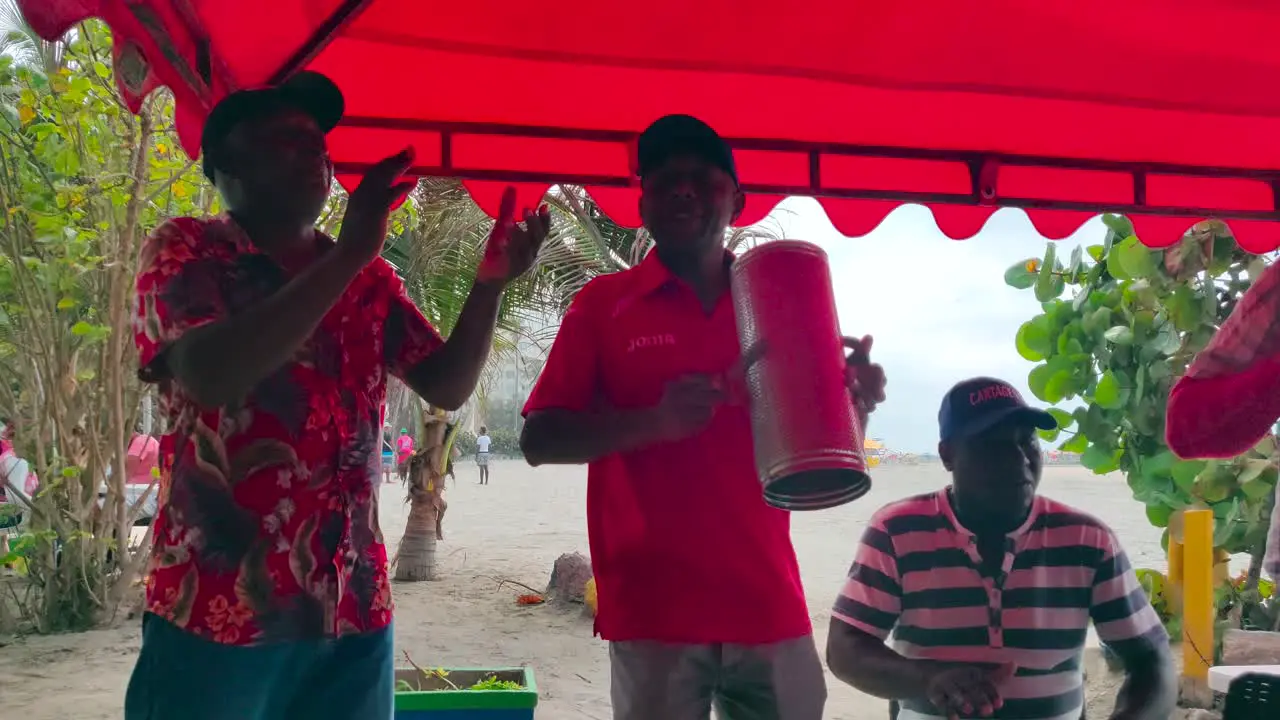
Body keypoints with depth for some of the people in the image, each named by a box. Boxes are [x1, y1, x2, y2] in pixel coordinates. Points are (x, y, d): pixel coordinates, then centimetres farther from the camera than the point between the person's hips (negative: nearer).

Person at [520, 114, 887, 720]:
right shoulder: (603, 303, 2)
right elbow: (538, 441, -3)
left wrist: (854, 402, -8)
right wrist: (654, 421, -19)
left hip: (770, 607, 3)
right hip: (654, 613, -2)